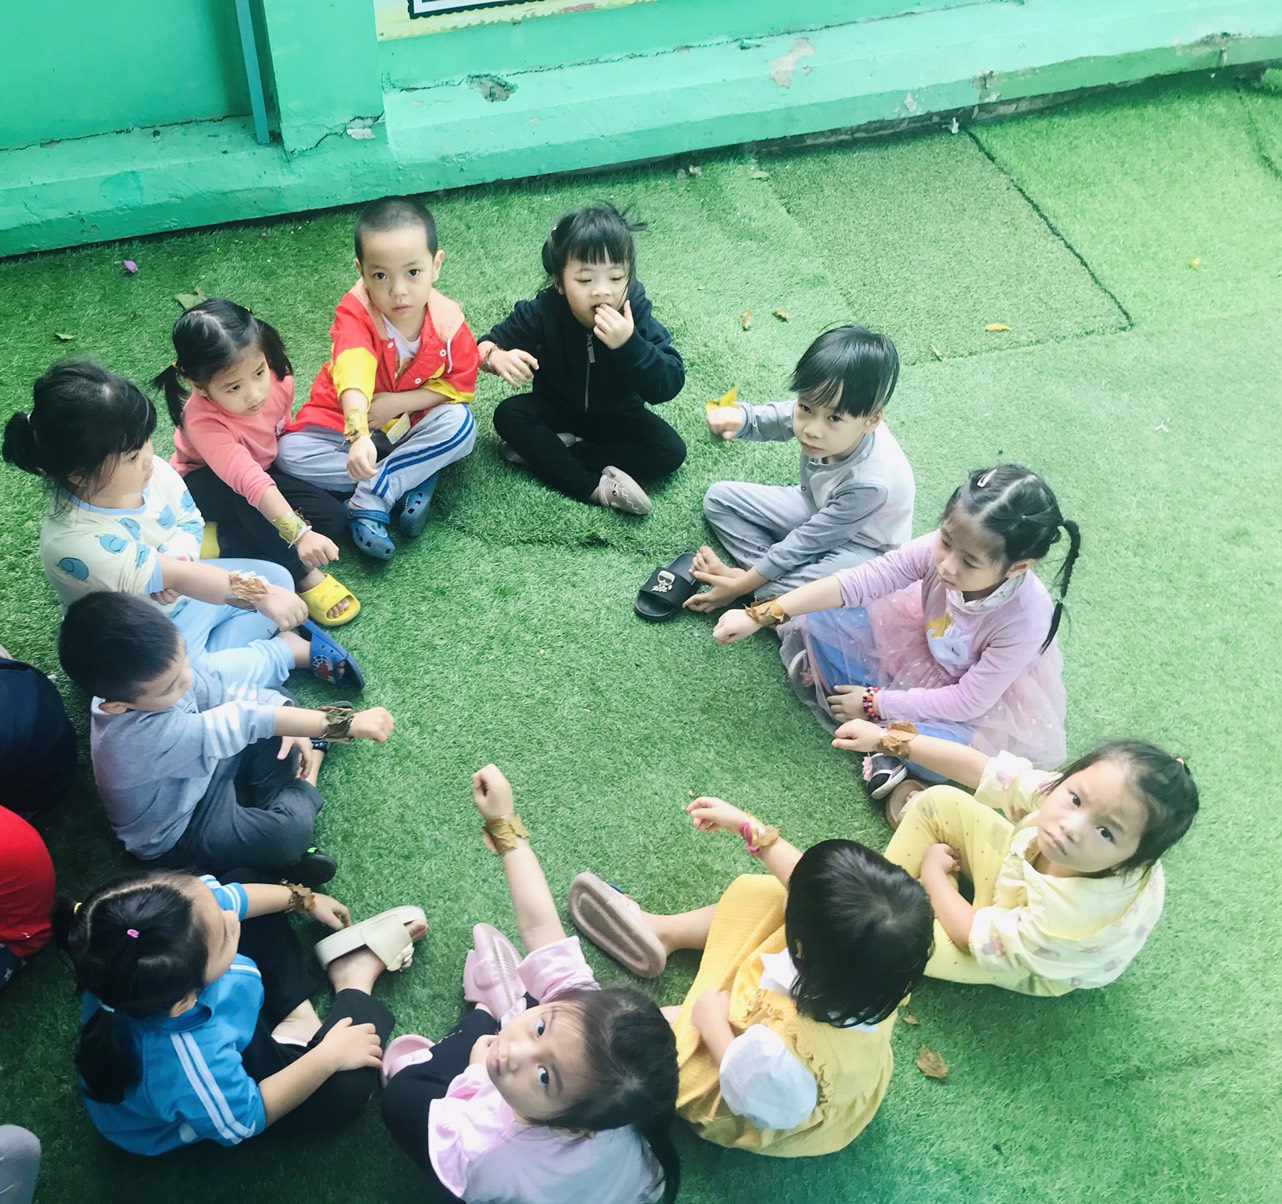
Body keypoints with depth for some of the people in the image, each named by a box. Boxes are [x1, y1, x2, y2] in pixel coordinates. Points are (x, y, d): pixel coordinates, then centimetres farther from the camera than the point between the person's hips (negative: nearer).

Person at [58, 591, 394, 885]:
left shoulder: (160, 668, -20)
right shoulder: (141, 737, -41)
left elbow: (222, 689, -4)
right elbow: (242, 723, -41)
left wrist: (289, 723, -14)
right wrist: (346, 724, -37)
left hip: (202, 773, 8)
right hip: (181, 833, -8)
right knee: (290, 834, -31)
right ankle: (303, 788, 1)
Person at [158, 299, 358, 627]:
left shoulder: (278, 379, -23)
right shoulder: (204, 423, -40)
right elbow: (251, 483, -54)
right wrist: (299, 534, -63)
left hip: (265, 466, 6)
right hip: (205, 485, -6)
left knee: (332, 518, -14)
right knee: (244, 496, -41)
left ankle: (224, 537, -12)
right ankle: (305, 578, -30)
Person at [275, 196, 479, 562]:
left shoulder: (448, 324, -19)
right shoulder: (355, 313, -28)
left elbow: (459, 387, -7)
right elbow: (353, 376, -45)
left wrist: (398, 403, -20)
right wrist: (358, 434, -63)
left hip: (412, 430, 1)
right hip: (348, 424, 0)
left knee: (460, 423, -29)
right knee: (290, 452, -24)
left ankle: (369, 501, -25)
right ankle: (411, 482, -20)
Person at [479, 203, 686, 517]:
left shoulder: (637, 315, -25)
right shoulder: (541, 314, -23)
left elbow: (669, 387, -30)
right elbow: (488, 344, -17)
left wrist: (629, 344, -47)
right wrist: (497, 357, -43)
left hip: (618, 417, 0)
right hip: (557, 410, 0)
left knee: (670, 450, -21)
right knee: (508, 415, -25)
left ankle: (550, 452, -20)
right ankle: (595, 487, -31)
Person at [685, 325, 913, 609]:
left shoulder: (871, 481, -40)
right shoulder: (819, 407, -26)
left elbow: (803, 544, -30)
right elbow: (768, 419, -6)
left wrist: (740, 586, -21)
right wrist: (736, 416, -33)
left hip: (859, 546, -7)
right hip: (817, 509, 7)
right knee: (719, 498, 2)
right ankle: (763, 568, -14)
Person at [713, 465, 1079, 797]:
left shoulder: (1025, 621, -36)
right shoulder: (938, 550, -29)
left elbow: (968, 701, -26)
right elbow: (854, 582, -24)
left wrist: (875, 704, -21)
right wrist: (762, 615, -27)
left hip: (986, 700, -4)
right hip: (922, 645, 5)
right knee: (821, 621, -10)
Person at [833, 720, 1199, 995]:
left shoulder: (1077, 915, -47)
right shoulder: (1054, 793, -35)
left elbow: (978, 942, -30)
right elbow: (979, 767, -18)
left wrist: (934, 875, -15)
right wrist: (886, 737, -16)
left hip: (1035, 967, -5)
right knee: (939, 802, -11)